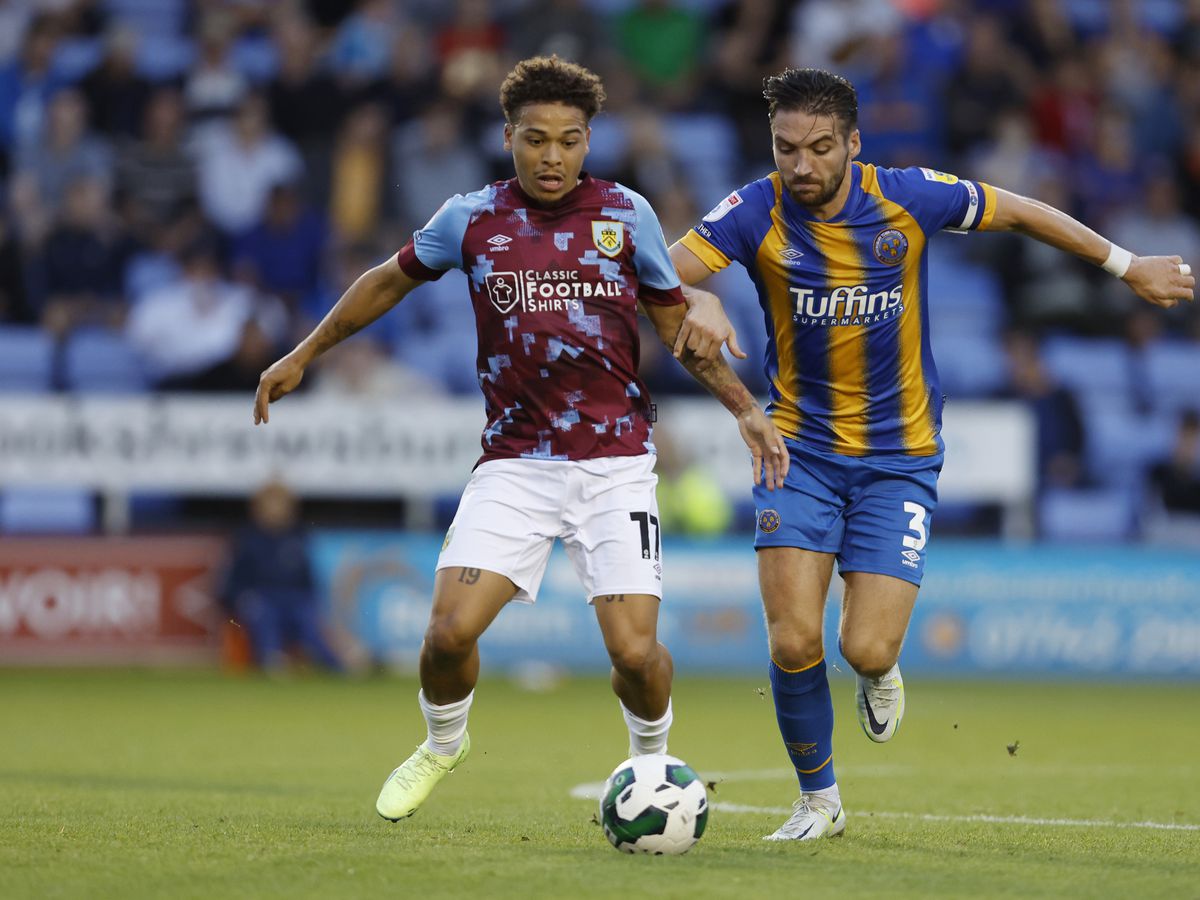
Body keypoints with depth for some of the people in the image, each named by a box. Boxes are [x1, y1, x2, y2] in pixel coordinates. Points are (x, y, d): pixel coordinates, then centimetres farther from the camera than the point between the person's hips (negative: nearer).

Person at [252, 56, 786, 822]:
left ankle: (652, 757, 21)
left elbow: (677, 323, 12)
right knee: (450, 631, -13)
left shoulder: (626, 215, 1)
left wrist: (745, 407, 4)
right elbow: (392, 280, 19)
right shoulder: (472, 219, 2)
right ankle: (443, 744, 21)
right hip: (514, 464, 1)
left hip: (614, 463, -1)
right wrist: (302, 358, 24)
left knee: (635, 651, -12)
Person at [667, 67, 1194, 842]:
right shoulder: (757, 213, -12)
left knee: (867, 650, -12)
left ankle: (880, 672, 28)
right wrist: (692, 313, -46)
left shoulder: (909, 198, -12)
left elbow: (1021, 213, 4)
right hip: (801, 449, 1)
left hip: (899, 454, -1)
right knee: (793, 642, -10)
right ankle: (819, 799, 14)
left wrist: (1128, 266, 12)